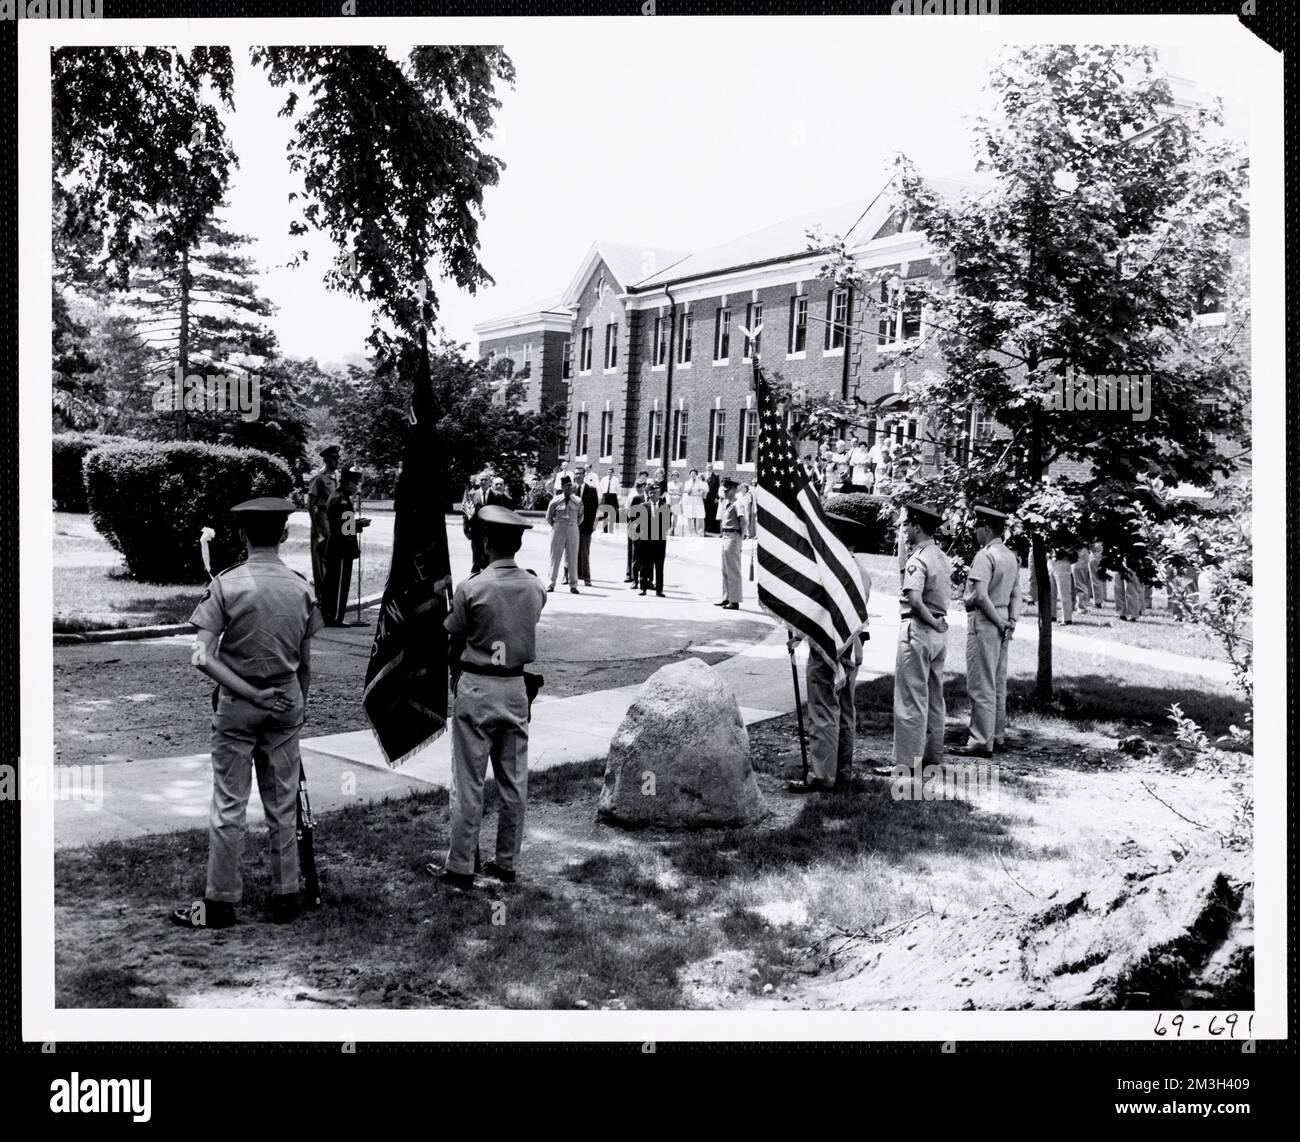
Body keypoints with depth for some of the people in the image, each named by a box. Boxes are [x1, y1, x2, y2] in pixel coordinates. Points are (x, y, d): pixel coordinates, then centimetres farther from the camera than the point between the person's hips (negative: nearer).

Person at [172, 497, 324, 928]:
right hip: (287, 703, 3)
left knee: (229, 807, 5)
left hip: (237, 704, -3)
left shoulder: (226, 585, -11)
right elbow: (305, 664, 5)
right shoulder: (302, 588, -1)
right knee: (283, 806, 11)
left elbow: (202, 658, -17)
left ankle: (221, 902, 12)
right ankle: (286, 897, 19)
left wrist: (252, 694, -13)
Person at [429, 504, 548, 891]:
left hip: (475, 688, -4)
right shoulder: (535, 589, -1)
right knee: (514, 783, 11)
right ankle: (506, 864, 21)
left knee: (468, 784, 4)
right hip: (516, 688, 4)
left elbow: (454, 643, -2)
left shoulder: (471, 588, -13)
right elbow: (527, 635, 6)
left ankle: (460, 869, 11)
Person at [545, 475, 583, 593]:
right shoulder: (555, 501, -3)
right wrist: (555, 526, 8)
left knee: (572, 557, 4)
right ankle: (552, 583, 10)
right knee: (555, 557, 3)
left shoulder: (577, 501, 2)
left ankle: (573, 585, 9)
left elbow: (580, 517, 15)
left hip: (572, 529, 1)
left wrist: (573, 525, 10)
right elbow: (549, 517, 9)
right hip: (558, 529, -1)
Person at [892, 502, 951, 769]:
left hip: (918, 629, -9)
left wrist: (932, 622, -15)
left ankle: (906, 761, -1)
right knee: (934, 697, 15)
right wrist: (938, 621, 8)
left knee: (910, 698, -4)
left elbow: (914, 601, -26)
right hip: (940, 632, 9)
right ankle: (933, 755, 24)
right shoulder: (943, 558, 11)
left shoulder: (917, 560, -16)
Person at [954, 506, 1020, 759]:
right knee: (998, 684, 16)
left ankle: (981, 742, -2)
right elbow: (1016, 595, 12)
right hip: (1002, 621, 9)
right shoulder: (1012, 556, 12)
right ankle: (998, 736, 23)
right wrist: (1012, 621, 3)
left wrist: (1000, 623, -14)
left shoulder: (984, 555, -16)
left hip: (984, 621, -9)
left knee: (981, 685, -4)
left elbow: (981, 596, -23)